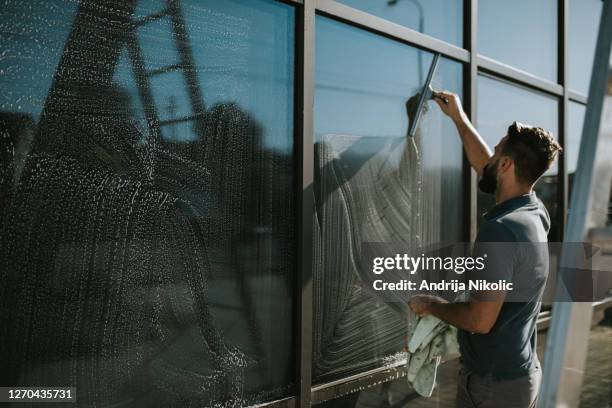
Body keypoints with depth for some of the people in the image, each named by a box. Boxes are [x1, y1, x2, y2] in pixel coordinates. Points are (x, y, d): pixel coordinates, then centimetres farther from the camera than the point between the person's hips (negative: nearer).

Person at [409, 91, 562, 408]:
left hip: (493, 382, -8)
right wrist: (458, 117, 23)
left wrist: (430, 306, -11)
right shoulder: (535, 212, 0)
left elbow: (480, 320, -27)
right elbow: (485, 168, 16)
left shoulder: (500, 229, -27)